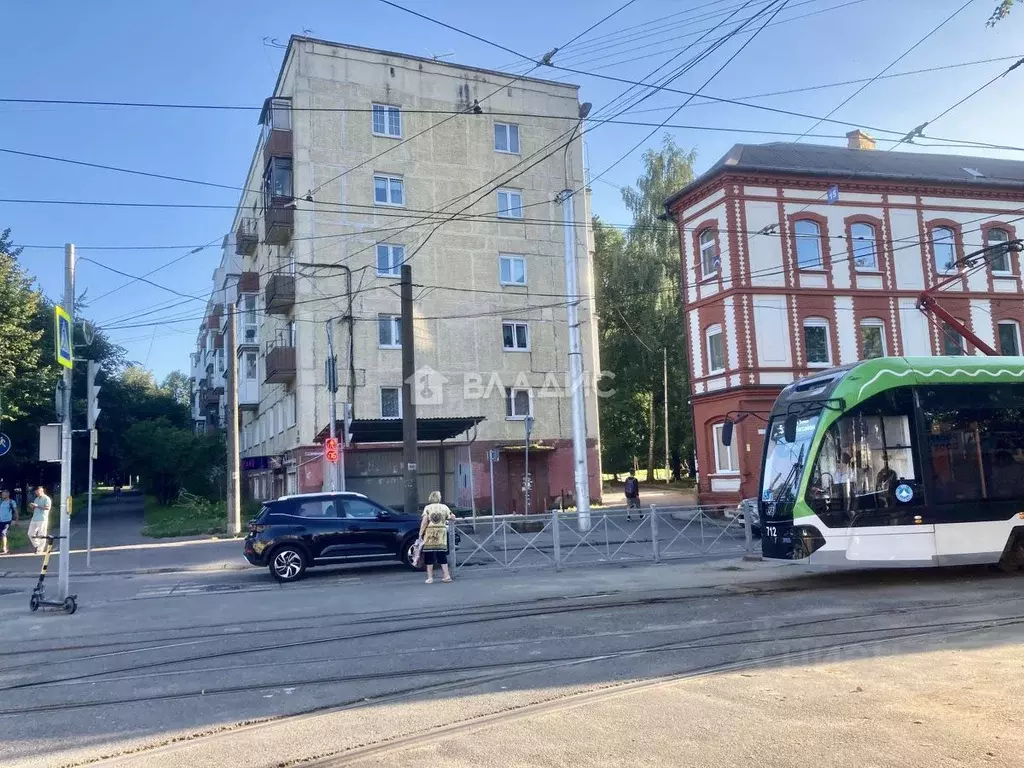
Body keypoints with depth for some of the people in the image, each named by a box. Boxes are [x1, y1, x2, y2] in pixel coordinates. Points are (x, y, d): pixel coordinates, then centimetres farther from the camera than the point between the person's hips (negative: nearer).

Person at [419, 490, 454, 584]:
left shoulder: (427, 508, 0)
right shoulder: (444, 507, 6)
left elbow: (424, 521, -8)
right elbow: (451, 517, 1)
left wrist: (420, 534, -6)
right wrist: (453, 515, 24)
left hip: (430, 534, -2)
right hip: (441, 532, 2)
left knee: (429, 556, 3)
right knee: (442, 555, 8)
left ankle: (430, 578, 4)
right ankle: (447, 576, 4)